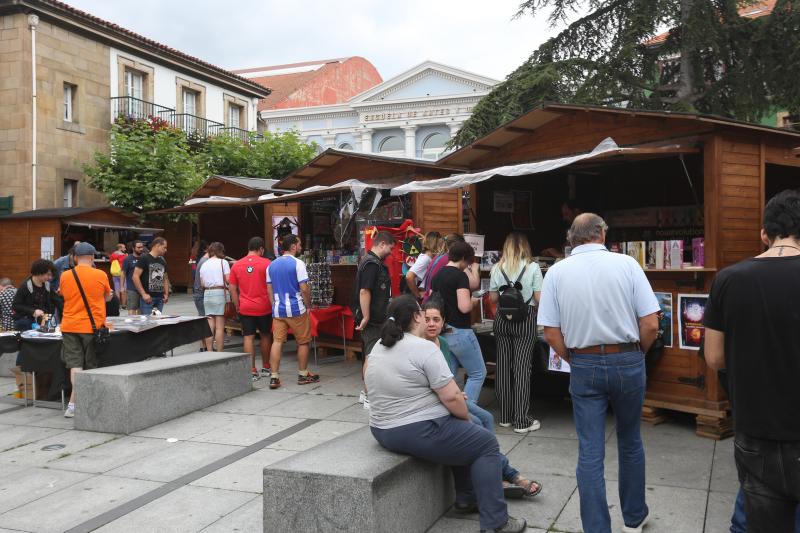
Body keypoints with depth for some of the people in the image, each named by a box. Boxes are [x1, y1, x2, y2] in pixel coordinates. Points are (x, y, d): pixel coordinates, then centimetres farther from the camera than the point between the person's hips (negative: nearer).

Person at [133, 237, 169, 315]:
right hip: (148, 297, -6)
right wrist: (144, 294, -16)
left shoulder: (162, 261, 15)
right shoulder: (144, 258, -5)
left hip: (160, 298, 6)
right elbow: (135, 277, -11)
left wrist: (166, 294, 10)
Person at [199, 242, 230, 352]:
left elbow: (202, 283, 10)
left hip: (207, 294, 5)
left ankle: (209, 352, 8)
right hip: (220, 293, -5)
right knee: (220, 327, -3)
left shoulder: (204, 265, 13)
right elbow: (228, 280, -10)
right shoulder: (223, 262, -2)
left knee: (210, 326, 7)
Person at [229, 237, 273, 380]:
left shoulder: (236, 265, 2)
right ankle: (266, 368, 24)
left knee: (248, 338, 4)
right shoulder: (266, 263, -6)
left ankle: (252, 371, 1)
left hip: (245, 308, 1)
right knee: (265, 336, 14)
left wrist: (237, 306, 12)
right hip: (264, 307, -1)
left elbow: (232, 289, 4)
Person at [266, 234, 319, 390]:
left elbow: (269, 290, 12)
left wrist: (275, 306, 17)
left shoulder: (272, 265, 10)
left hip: (278, 310, 5)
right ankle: (303, 375, 17)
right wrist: (308, 306, -2)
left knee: (277, 342, 5)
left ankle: (274, 377, 2)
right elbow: (304, 288, -13)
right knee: (303, 342, 9)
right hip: (296, 309, -5)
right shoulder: (297, 264, -9)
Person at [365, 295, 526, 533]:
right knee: (486, 444, 5)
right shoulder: (425, 349, -19)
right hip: (419, 433, -9)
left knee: (463, 434, 28)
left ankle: (466, 499, 33)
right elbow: (452, 398, -20)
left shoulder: (378, 347, 8)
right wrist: (466, 417, 0)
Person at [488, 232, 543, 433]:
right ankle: (522, 420, 1)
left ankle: (505, 416, 18)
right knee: (522, 367, -1)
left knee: (503, 366, 9)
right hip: (525, 318, -3)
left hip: (502, 319, 3)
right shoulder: (532, 267, -5)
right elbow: (538, 298, -5)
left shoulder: (497, 268, 3)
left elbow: (493, 297, 8)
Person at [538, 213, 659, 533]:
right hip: (628, 362, 1)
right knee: (630, 443, 19)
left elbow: (552, 333, -5)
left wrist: (575, 362, 10)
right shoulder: (626, 264, -7)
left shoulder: (557, 272, -4)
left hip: (584, 366, 0)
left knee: (590, 453, 5)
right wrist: (636, 356, 9)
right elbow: (651, 325, -9)